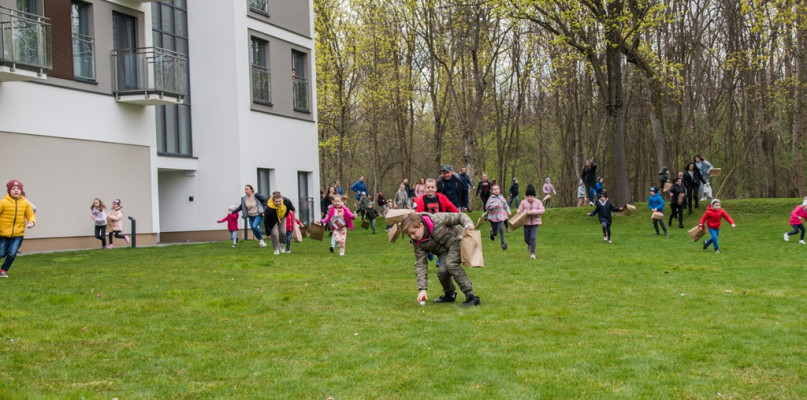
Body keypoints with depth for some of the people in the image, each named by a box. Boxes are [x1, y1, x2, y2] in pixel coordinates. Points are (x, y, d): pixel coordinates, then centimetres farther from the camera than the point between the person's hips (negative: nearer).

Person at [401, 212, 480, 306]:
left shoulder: (438, 220, -26)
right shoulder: (417, 243, -14)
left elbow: (459, 216, -14)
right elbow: (420, 264, -14)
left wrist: (468, 223, -37)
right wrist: (422, 289, -22)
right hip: (443, 252, 5)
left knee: (450, 263, -32)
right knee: (442, 271, -23)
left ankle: (471, 296, -32)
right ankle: (450, 295, 9)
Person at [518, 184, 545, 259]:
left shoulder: (538, 202, -3)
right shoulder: (523, 202, -2)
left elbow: (542, 211, -13)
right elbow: (519, 211, 1)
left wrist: (531, 212, -22)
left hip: (535, 223, -2)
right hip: (526, 223, 2)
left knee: (533, 237, -14)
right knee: (526, 239, 10)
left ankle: (532, 253, -7)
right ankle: (529, 244, 47)